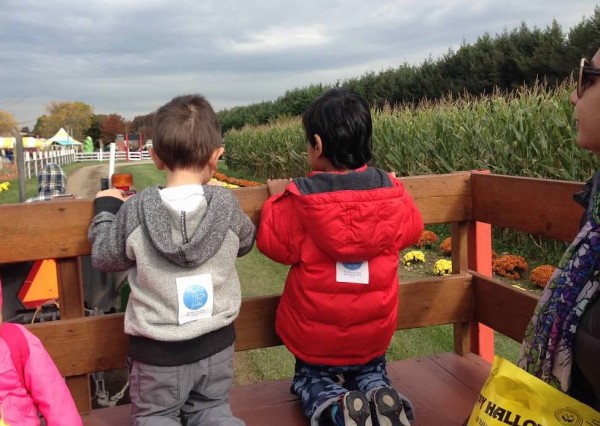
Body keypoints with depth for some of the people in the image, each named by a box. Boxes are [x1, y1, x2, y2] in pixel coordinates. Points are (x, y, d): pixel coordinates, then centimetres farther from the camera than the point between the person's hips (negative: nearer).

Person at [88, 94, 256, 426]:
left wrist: (106, 210, 13)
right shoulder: (226, 203, -13)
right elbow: (245, 243, 8)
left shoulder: (135, 209, -17)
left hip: (157, 348, -2)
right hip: (216, 342, 2)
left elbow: (105, 258, -2)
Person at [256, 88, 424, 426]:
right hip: (374, 330, 3)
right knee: (372, 372, 30)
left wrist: (277, 198, 4)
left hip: (315, 334, -2)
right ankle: (382, 397, -5)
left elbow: (275, 245, -9)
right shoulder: (389, 189, -10)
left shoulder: (300, 198, -20)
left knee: (311, 379, 23)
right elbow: (411, 231, 7)